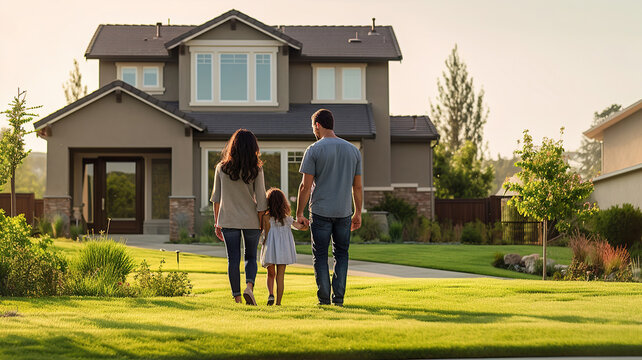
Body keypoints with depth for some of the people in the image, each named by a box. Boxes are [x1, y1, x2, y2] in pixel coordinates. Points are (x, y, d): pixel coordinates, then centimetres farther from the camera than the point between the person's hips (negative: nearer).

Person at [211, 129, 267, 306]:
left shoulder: (221, 168, -1)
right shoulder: (256, 170, -7)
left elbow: (216, 198, 4)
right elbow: (261, 201, -6)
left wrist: (217, 223, 12)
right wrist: (262, 226, 4)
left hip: (228, 220, 1)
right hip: (251, 220, -1)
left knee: (233, 260, 6)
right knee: (251, 257, 13)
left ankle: (237, 298, 6)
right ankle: (249, 286, -10)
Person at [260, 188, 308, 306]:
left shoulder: (266, 217, -8)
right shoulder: (287, 218, 1)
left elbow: (266, 234, -9)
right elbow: (301, 227, 1)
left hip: (270, 250, -2)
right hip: (284, 250, 2)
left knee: (271, 274, 17)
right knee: (280, 276, 7)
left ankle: (271, 294, -6)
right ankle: (278, 302, 5)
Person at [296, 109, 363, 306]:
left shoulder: (314, 150, -6)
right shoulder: (353, 150, 8)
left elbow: (305, 186, -8)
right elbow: (357, 187, 10)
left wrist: (299, 214, -2)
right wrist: (358, 213, 17)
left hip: (321, 212, -4)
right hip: (344, 212, 4)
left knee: (320, 255, 4)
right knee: (341, 254, 12)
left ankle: (324, 299, 1)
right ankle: (338, 297, 6)